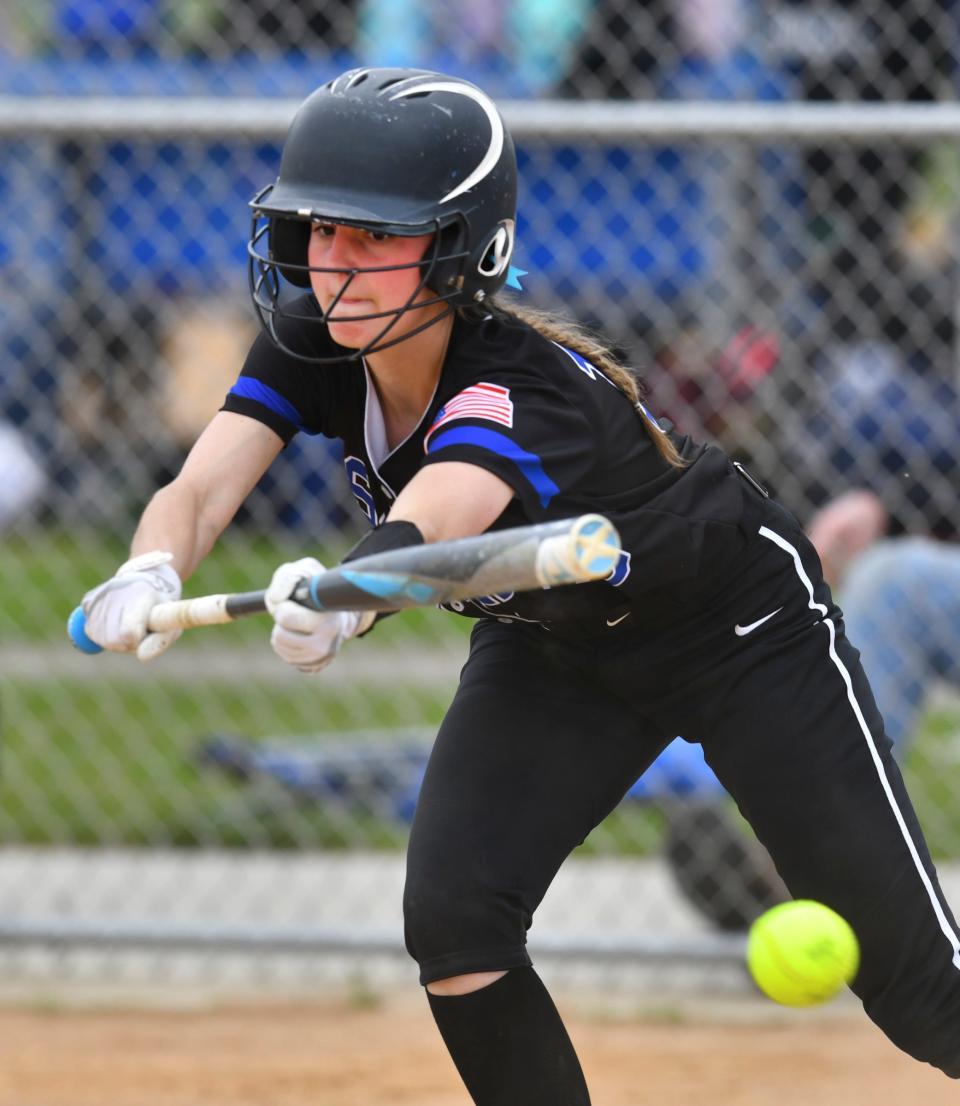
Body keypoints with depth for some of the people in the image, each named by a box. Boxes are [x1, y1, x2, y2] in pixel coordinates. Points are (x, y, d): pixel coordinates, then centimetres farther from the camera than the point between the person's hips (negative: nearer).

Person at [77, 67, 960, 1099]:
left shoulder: (529, 386, -39)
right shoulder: (311, 346, -19)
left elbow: (428, 520, -58)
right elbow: (201, 488, -32)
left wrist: (352, 592, -81)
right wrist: (150, 574, -56)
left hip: (740, 633, -6)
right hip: (551, 644, 6)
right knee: (451, 921, -16)